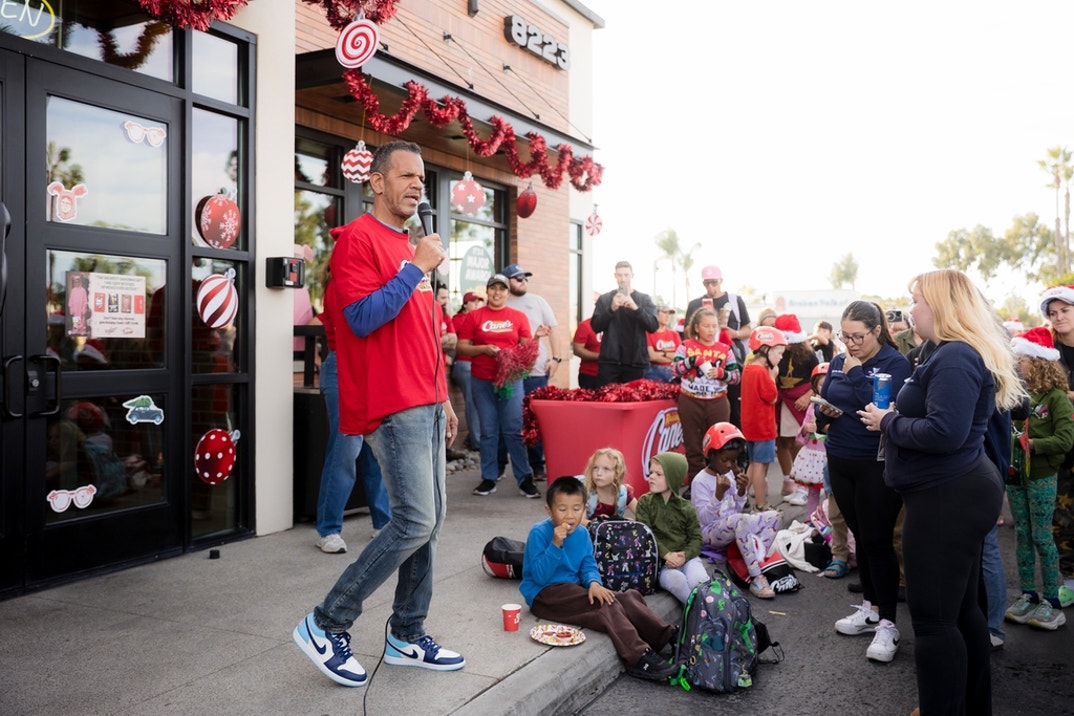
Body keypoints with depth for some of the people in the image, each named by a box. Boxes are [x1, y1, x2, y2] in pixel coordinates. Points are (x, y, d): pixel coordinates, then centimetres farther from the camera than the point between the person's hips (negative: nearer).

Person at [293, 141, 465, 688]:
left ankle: (407, 637, 23)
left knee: (429, 521, 10)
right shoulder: (358, 238, -7)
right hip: (391, 406, -9)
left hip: (426, 404, 9)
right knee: (415, 523, -10)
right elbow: (362, 318, -20)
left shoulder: (411, 246, 20)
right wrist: (418, 268, -15)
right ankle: (325, 625, 6)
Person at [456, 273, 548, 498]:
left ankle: (525, 479, 5)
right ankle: (488, 479, 15)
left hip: (511, 380, 0)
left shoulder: (518, 317, 7)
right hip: (482, 381, 0)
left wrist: (536, 336, -14)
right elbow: (461, 347, 2)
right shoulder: (475, 316, 4)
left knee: (514, 430, -1)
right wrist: (483, 349, -13)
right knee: (488, 431, 6)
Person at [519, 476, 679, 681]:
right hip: (545, 595, -7)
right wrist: (555, 545, -31)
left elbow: (588, 566, 7)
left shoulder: (582, 534, 5)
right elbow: (539, 576, -20)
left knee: (629, 597, -8)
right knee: (607, 608, -26)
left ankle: (668, 637, -6)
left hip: (573, 589, 7)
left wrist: (594, 583, -17)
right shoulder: (539, 533, -15)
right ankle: (639, 659, -29)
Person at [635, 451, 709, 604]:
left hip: (686, 556, 1)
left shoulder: (687, 508, 6)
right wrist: (666, 554, -19)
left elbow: (696, 538, 5)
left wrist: (684, 556, -16)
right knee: (675, 578, -32)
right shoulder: (644, 502, 2)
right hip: (659, 560, -1)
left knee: (699, 581, -29)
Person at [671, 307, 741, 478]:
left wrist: (722, 373, -16)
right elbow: (675, 370, -8)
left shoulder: (725, 349, 4)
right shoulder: (686, 346, 1)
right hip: (690, 403, -1)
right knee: (693, 445, 8)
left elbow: (736, 376, 2)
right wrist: (693, 360, -21)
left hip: (718, 403, 1)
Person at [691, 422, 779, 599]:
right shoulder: (700, 481, -13)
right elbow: (704, 518, -19)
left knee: (773, 516, -6)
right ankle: (756, 579, -32)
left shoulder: (730, 474, 9)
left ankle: (757, 563, -19)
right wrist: (719, 493, -29)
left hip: (734, 530, 8)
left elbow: (737, 510, 13)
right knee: (740, 520, -38)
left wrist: (741, 491, -6)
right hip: (711, 533, -8)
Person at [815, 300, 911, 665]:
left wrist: (856, 374, -21)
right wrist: (824, 413, -8)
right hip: (840, 462, 6)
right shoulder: (838, 361, 6)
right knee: (860, 536, 16)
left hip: (877, 466, -6)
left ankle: (887, 624, 9)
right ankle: (870, 608, 29)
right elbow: (823, 402, 14)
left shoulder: (895, 363, -10)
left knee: (878, 541, -2)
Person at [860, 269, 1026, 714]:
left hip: (947, 498, -11)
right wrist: (896, 417, 5)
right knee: (961, 608, 21)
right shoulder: (963, 354, 15)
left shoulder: (955, 358, -20)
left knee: (933, 618, -2)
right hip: (958, 492, 11)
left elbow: (944, 432, -30)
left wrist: (888, 422, -15)